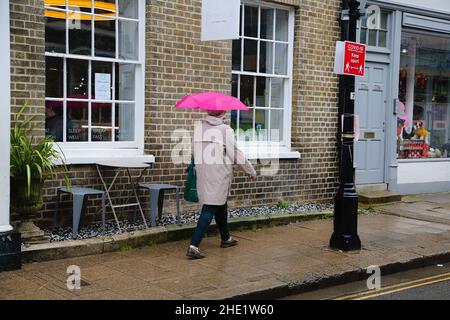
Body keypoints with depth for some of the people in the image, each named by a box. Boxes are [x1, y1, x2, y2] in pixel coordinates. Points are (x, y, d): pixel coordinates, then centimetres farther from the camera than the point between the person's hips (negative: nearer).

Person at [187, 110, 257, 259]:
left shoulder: (199, 127, 4)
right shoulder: (226, 130, -11)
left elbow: (194, 150, 11)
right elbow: (236, 154, -8)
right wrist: (251, 171, 3)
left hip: (202, 172, 6)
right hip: (219, 174, -6)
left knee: (221, 206, 23)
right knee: (210, 209, -5)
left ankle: (226, 238, 39)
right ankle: (194, 246, -12)